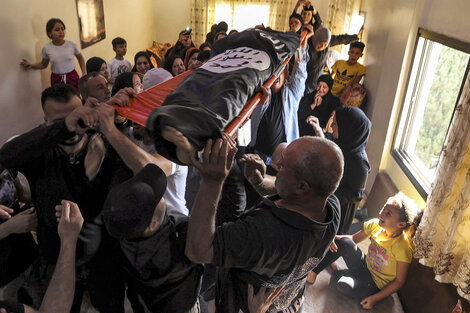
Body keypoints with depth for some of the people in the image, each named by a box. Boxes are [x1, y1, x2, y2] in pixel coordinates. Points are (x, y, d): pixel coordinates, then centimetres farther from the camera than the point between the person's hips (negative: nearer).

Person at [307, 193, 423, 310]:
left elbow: (399, 281, -16)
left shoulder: (403, 247, -26)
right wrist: (335, 238, -18)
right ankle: (313, 272, -9)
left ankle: (338, 274, 5)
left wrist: (376, 298, -19)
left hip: (376, 285, -5)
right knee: (344, 242, -22)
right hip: (365, 266, 5)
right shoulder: (375, 224, -10)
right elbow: (354, 238, 4)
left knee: (343, 285, -34)